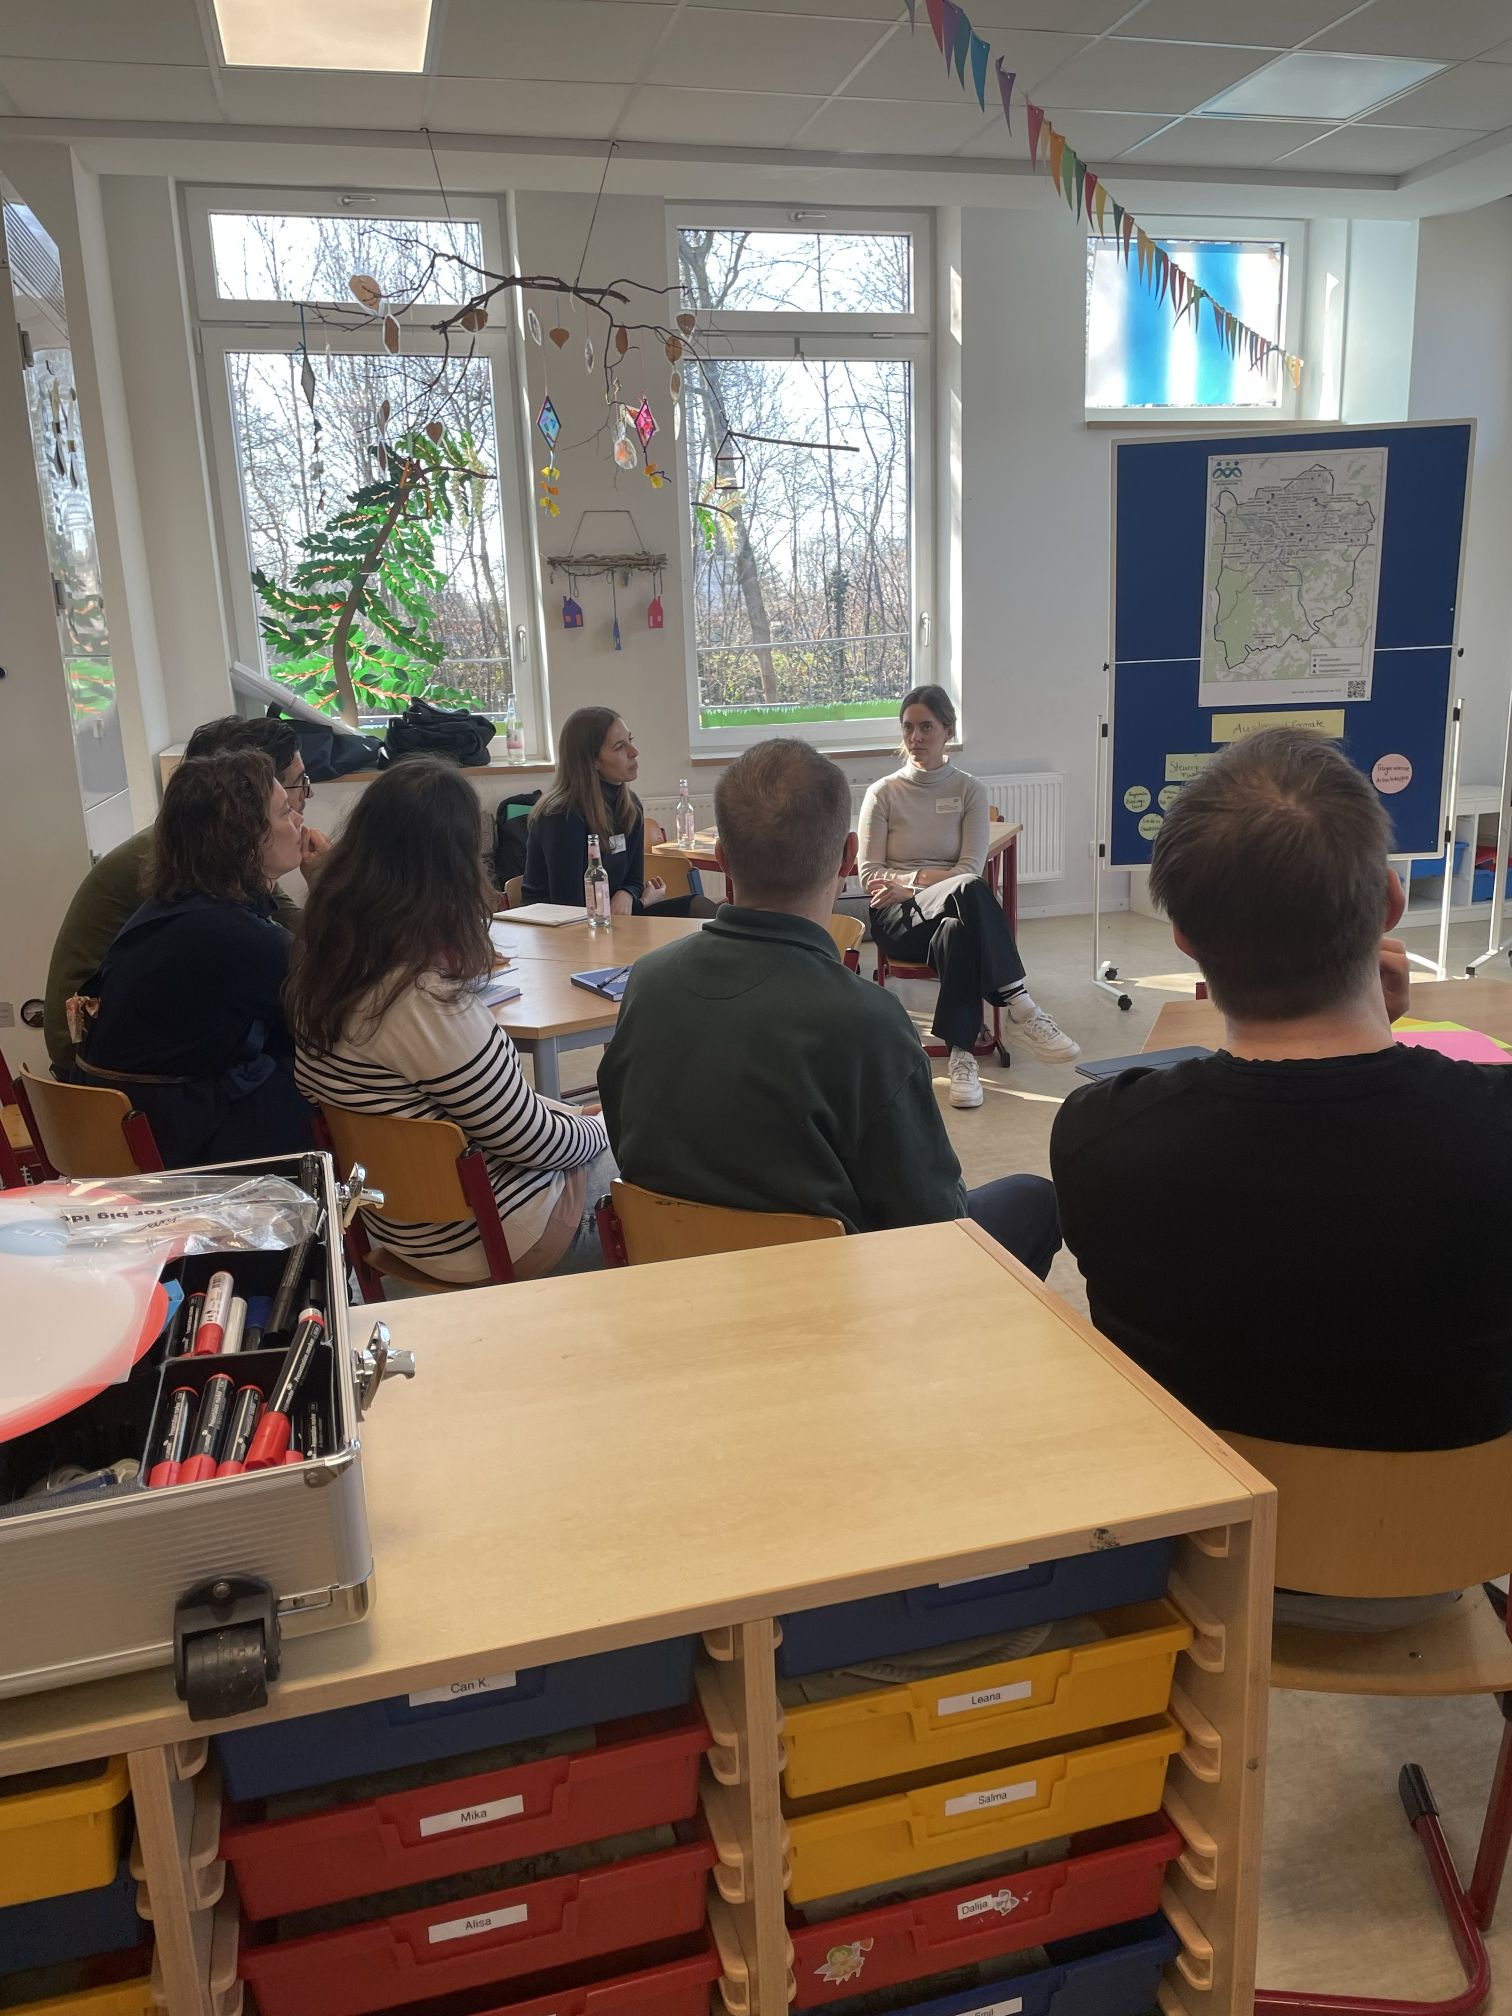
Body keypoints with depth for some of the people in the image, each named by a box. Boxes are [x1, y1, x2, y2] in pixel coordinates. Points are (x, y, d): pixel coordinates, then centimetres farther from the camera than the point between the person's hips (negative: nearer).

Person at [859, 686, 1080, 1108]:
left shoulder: (969, 791, 8)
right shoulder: (883, 793, 7)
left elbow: (972, 867, -2)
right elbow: (869, 874, 1)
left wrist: (908, 888, -13)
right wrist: (927, 877, -14)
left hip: (953, 912, 2)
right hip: (897, 920, -2)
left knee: (957, 932, -40)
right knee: (968, 891, -37)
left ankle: (962, 1054, -40)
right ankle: (1021, 1008, -41)